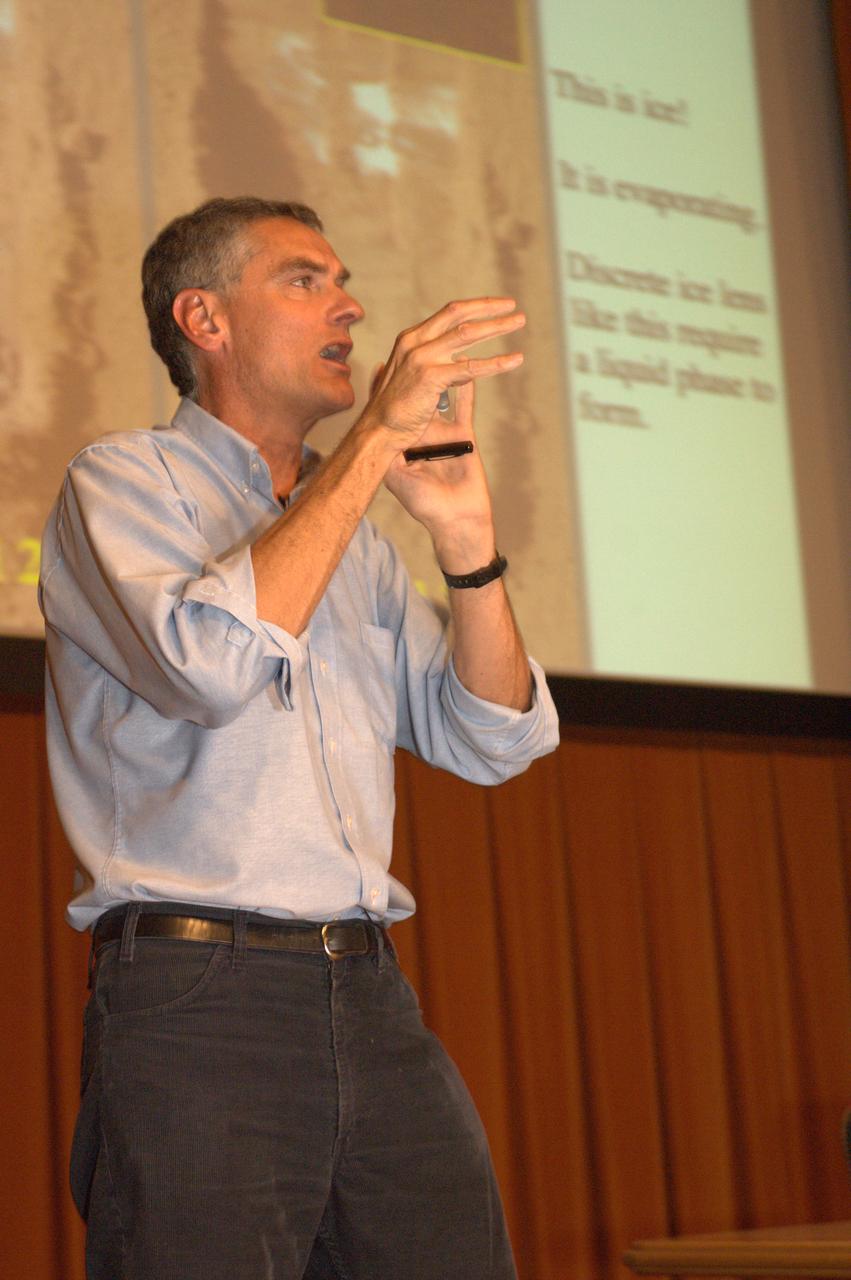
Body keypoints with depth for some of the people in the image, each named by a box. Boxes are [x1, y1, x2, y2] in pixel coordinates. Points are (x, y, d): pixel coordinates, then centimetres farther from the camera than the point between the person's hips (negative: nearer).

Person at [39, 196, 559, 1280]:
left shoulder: (357, 534, 21)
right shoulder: (123, 481, 2)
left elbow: (495, 740, 14)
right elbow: (213, 661, -19)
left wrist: (466, 540, -1)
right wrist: (375, 438, -14)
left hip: (374, 1005, 6)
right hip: (197, 998, -6)